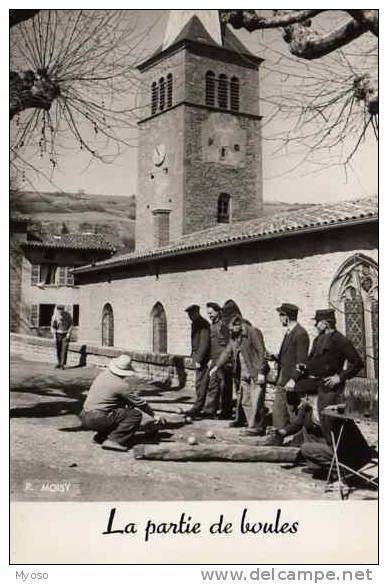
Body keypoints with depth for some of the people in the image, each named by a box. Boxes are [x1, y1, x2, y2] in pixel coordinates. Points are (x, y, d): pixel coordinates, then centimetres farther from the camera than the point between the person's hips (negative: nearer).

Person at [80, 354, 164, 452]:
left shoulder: (103, 374, 9)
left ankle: (101, 435, 20)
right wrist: (154, 416, 11)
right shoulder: (122, 385, -12)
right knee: (135, 415, -7)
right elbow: (140, 403, -1)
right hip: (97, 419, -8)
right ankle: (113, 441, -12)